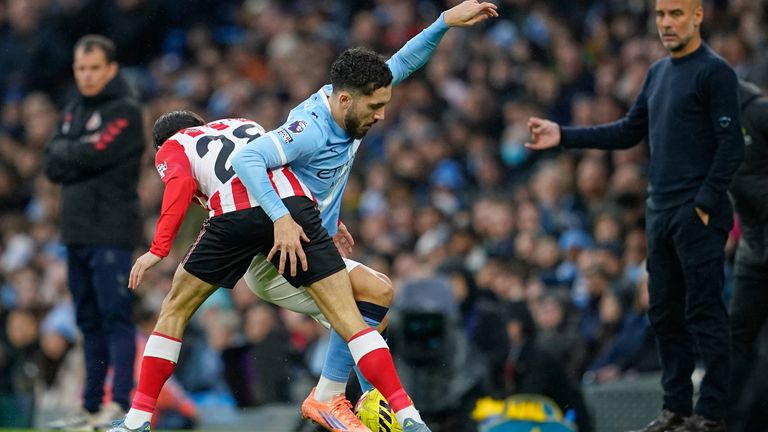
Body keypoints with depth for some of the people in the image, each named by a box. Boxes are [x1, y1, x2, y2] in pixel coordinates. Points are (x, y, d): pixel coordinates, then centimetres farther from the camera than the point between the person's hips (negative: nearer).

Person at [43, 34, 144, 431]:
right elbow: (52, 166, 9)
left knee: (115, 318, -11)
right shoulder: (74, 111, 18)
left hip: (110, 233, -8)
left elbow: (91, 155, -17)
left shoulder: (125, 111, -5)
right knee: (89, 321, 11)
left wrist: (65, 152, 0)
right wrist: (79, 155, -7)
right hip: (77, 231, 8)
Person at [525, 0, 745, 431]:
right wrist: (563, 136, 15)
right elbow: (630, 132, 21)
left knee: (705, 314, -6)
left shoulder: (714, 72, -8)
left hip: (698, 215, -8)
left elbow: (731, 146, -12)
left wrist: (705, 204, -17)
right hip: (661, 212, 8)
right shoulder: (658, 73, 17)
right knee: (666, 314, 10)